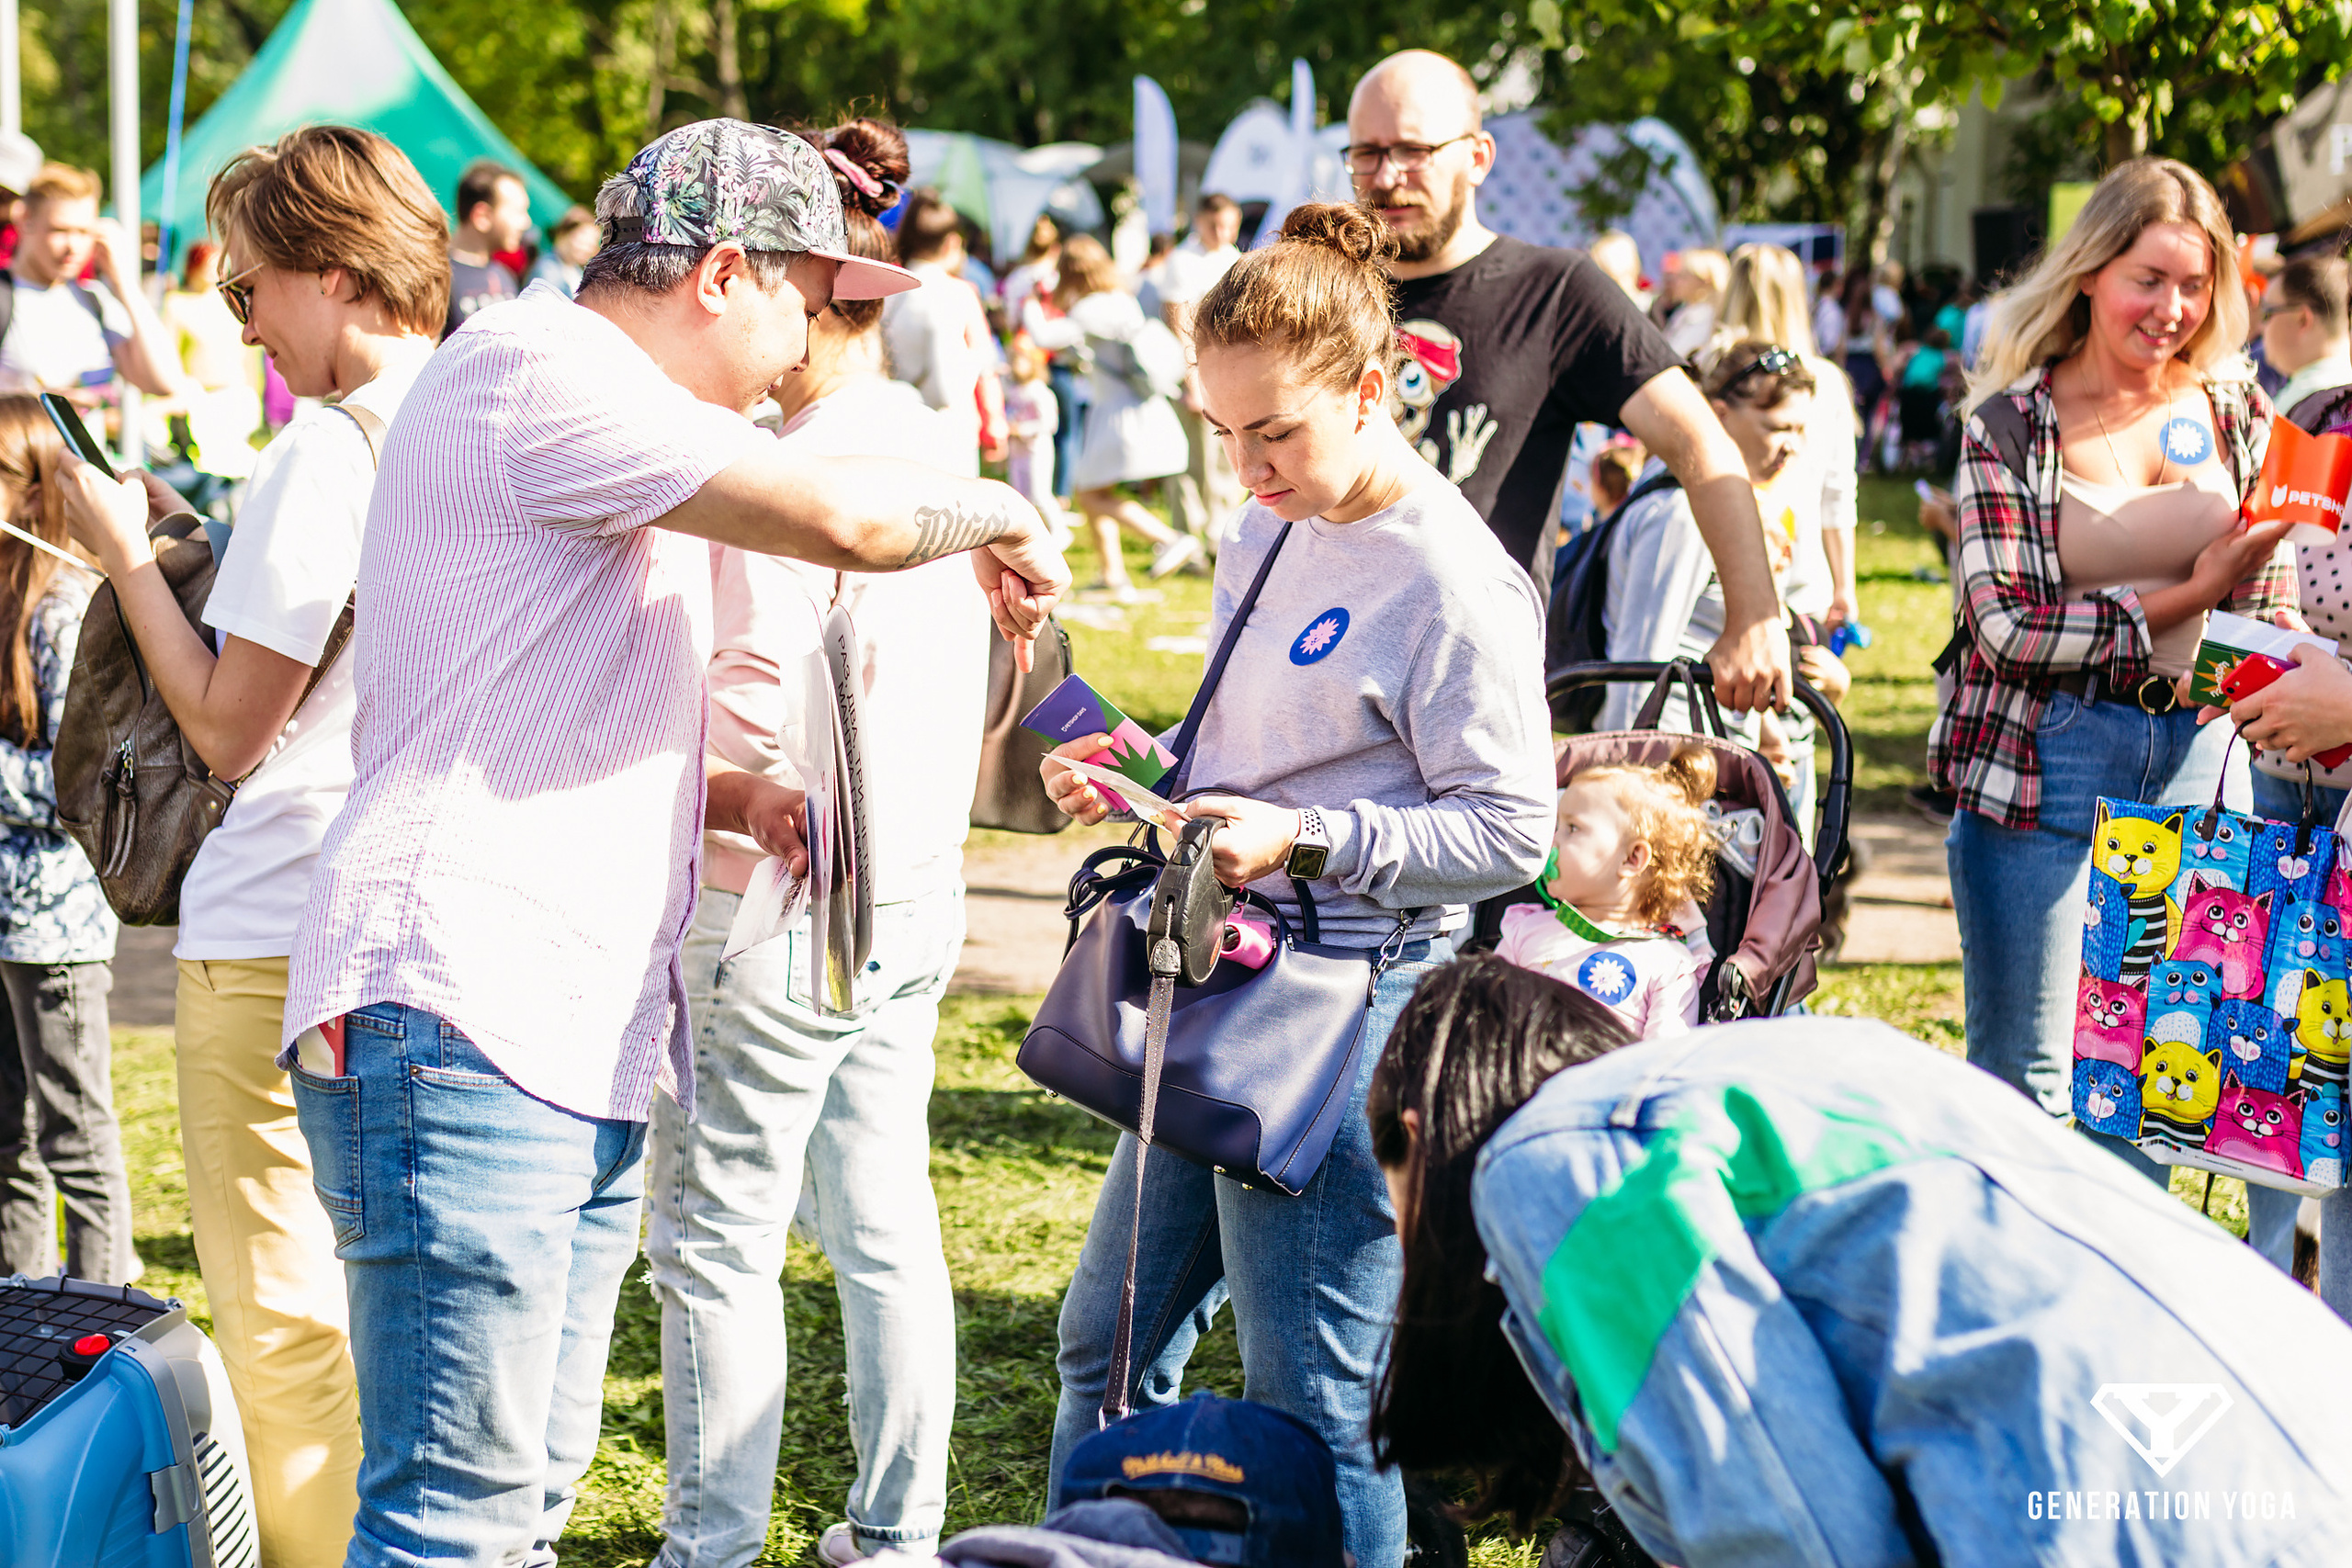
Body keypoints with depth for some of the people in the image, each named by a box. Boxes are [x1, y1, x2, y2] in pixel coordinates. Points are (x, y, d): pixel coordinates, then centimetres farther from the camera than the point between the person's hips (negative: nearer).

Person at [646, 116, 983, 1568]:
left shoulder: (803, 469, -17)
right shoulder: (939, 441, 10)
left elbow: (756, 711, -20)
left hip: (782, 905, -9)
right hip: (913, 898, 9)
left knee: (716, 1240, 1)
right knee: (887, 1225, 14)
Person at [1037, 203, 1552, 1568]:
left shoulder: (1453, 584, -15)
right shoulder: (1267, 538, 12)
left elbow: (1511, 831, -16)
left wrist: (1300, 841, -23)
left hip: (1347, 1007, -9)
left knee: (1310, 1403, -3)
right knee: (1110, 1342, 17)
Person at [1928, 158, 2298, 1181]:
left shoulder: (2236, 413, 8)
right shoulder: (2015, 422, -4)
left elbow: (2271, 607, 16)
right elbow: (2007, 627, -11)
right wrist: (2180, 604, -13)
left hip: (2196, 752, 4)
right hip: (2046, 760, -4)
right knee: (2025, 1077, 1)